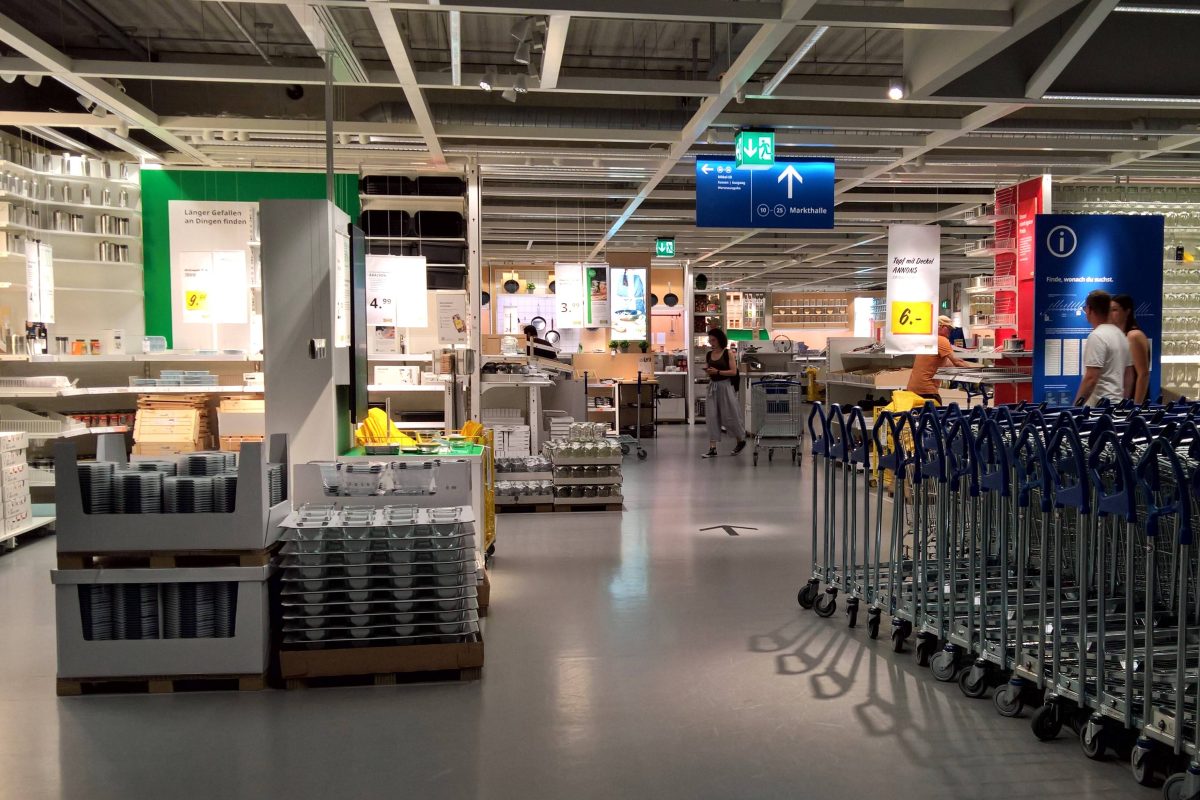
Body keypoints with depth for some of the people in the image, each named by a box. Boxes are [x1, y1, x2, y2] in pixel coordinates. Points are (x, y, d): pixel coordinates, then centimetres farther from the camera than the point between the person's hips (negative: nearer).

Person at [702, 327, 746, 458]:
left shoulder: (728, 353, -6)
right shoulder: (708, 354, 8)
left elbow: (733, 372, -10)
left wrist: (717, 372, -18)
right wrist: (706, 371, -8)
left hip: (725, 386, -5)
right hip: (712, 386, 5)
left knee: (729, 416, 2)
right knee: (711, 416, -2)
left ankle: (741, 440, 26)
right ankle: (712, 448, 1)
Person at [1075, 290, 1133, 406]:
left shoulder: (1097, 336, -15)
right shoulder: (1121, 335, 15)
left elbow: (1091, 378, -22)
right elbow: (1129, 375, 18)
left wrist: (1076, 405, -18)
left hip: (1099, 405, -10)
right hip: (1117, 404, 10)